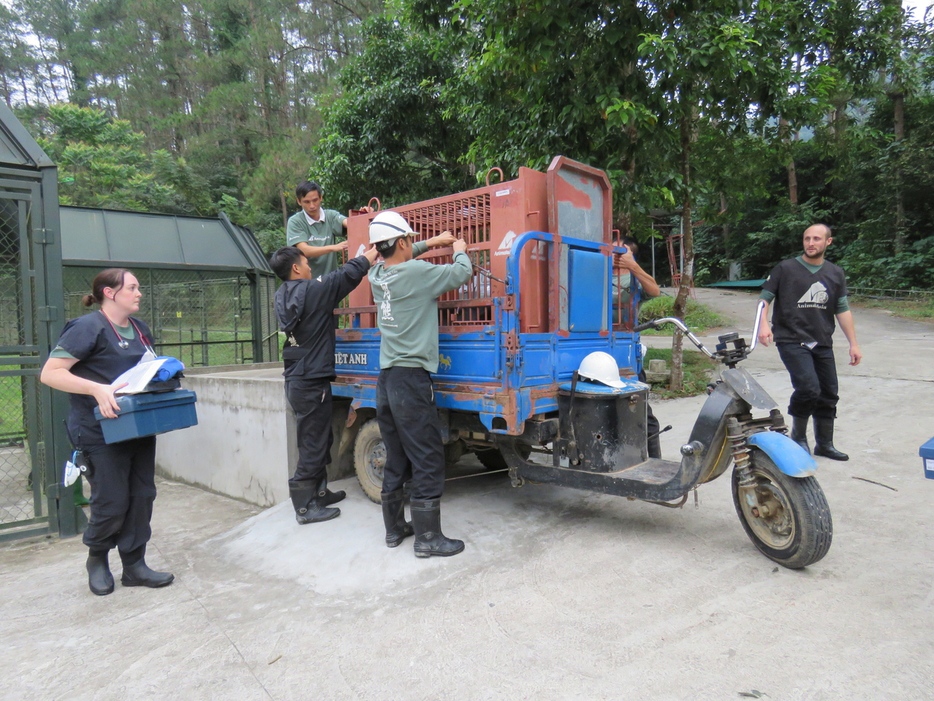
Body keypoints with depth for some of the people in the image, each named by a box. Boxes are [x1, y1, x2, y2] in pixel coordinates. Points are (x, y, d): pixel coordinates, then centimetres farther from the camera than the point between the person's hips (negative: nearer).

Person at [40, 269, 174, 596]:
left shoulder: (140, 328, 11)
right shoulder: (87, 327, -12)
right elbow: (50, 373, -17)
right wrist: (98, 389, -29)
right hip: (104, 431, -7)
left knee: (142, 495, 8)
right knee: (112, 502, 1)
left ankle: (134, 565, 21)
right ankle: (97, 559, 28)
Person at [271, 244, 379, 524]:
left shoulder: (282, 296, 7)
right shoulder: (311, 291, -16)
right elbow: (346, 276, -8)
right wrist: (367, 257, 7)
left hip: (297, 379, 9)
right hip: (312, 382, -9)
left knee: (318, 440, 20)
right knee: (313, 445, -1)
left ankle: (318, 492, 32)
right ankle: (306, 507, 8)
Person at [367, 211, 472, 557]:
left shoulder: (377, 275, 9)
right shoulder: (415, 272, -12)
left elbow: (394, 259, 31)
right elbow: (461, 273, -3)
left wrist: (429, 244, 30)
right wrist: (460, 250, 18)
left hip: (386, 379, 8)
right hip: (411, 379, -8)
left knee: (396, 459, 15)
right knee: (428, 461, 0)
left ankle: (394, 528, 25)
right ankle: (427, 538, 6)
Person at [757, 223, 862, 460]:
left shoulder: (836, 274, 12)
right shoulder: (785, 269, -1)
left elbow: (842, 310, 12)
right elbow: (765, 298, -2)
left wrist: (853, 344, 8)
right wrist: (763, 324, -20)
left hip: (822, 343, 5)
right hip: (792, 341, -5)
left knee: (828, 394, 7)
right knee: (808, 388, -19)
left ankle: (824, 444, 23)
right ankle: (798, 437, 3)